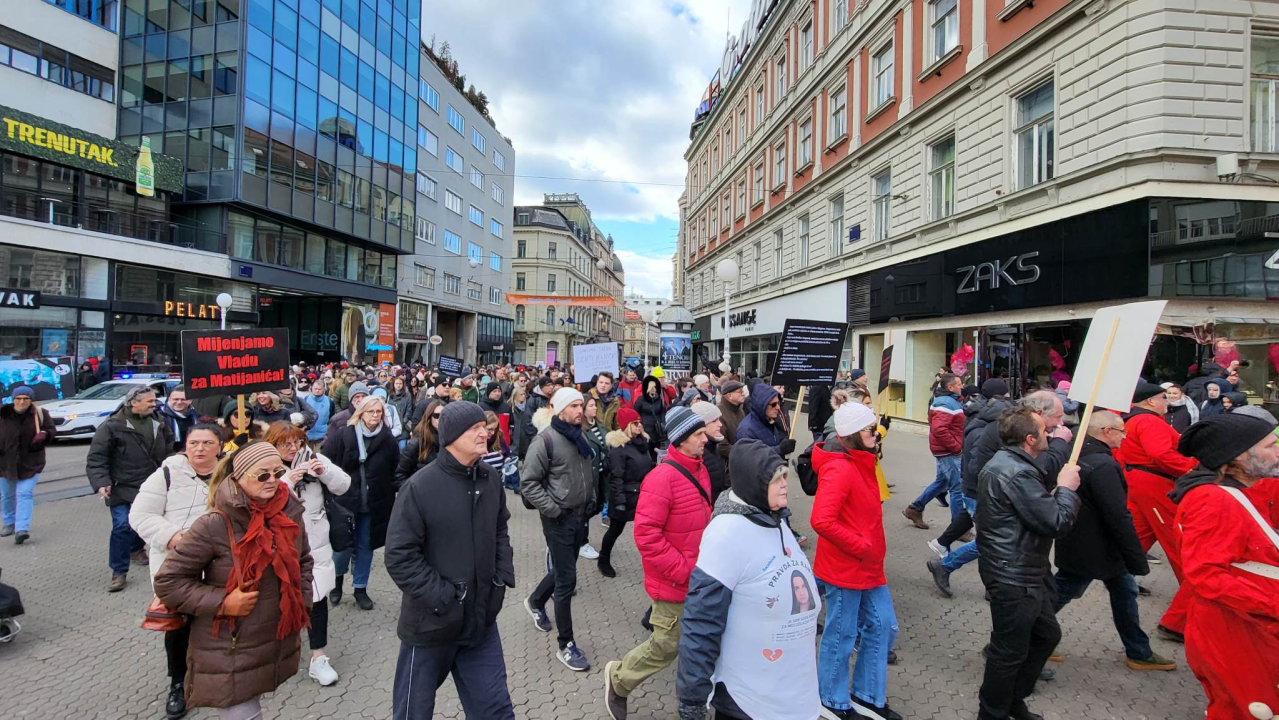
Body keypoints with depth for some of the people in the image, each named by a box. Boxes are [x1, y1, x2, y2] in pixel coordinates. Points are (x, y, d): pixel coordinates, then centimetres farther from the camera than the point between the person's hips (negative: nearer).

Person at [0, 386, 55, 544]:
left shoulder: (40, 414, -7)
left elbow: (52, 429, 2)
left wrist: (44, 435, -20)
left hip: (30, 464, -2)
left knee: (25, 494, -10)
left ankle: (22, 529, -13)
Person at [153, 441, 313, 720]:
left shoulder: (289, 514, -4)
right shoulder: (215, 525, -21)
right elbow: (167, 581, -12)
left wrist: (299, 597, 4)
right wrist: (222, 603, -19)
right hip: (230, 657, -5)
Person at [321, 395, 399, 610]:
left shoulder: (388, 439, -2)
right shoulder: (342, 436, -8)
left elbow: (395, 471, 4)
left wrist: (389, 496, 1)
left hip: (374, 503, 2)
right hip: (344, 500, -2)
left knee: (365, 546, 12)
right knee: (342, 544, 5)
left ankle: (360, 588, 29)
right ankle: (337, 580, 35)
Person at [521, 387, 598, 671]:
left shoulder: (580, 437, 7)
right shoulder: (545, 440, -17)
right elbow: (528, 482, -16)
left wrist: (591, 502, 12)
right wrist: (553, 509, -18)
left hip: (580, 516, 8)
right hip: (559, 520, -7)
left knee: (563, 571, 22)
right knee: (566, 579, -2)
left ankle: (535, 602, 50)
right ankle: (566, 645, 12)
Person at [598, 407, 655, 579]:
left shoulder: (643, 441, 6)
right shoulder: (619, 446, -18)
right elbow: (616, 476, -20)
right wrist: (619, 500, -22)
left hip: (643, 493, 6)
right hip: (626, 495, -6)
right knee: (616, 529, 10)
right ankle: (604, 560, 29)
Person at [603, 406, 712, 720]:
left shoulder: (699, 470, 3)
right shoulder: (662, 478, -24)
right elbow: (646, 535, -26)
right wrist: (684, 570, -22)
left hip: (699, 578, 8)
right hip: (674, 585, -8)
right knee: (667, 645, 7)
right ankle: (618, 679, 31)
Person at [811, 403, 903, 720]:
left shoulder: (860, 463, 7)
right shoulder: (840, 469, -24)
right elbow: (821, 521, -32)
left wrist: (871, 546, 11)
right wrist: (861, 546, -23)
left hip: (868, 566, 9)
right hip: (844, 568, -9)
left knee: (882, 626, 18)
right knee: (841, 637, 8)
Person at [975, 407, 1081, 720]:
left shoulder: (1002, 462, 9)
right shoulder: (1017, 474, -26)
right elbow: (1057, 522, -23)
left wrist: (1056, 493, 2)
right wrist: (1067, 489, -8)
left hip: (1018, 573, 11)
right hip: (1014, 578, -11)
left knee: (1047, 634, 25)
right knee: (1010, 652, 5)